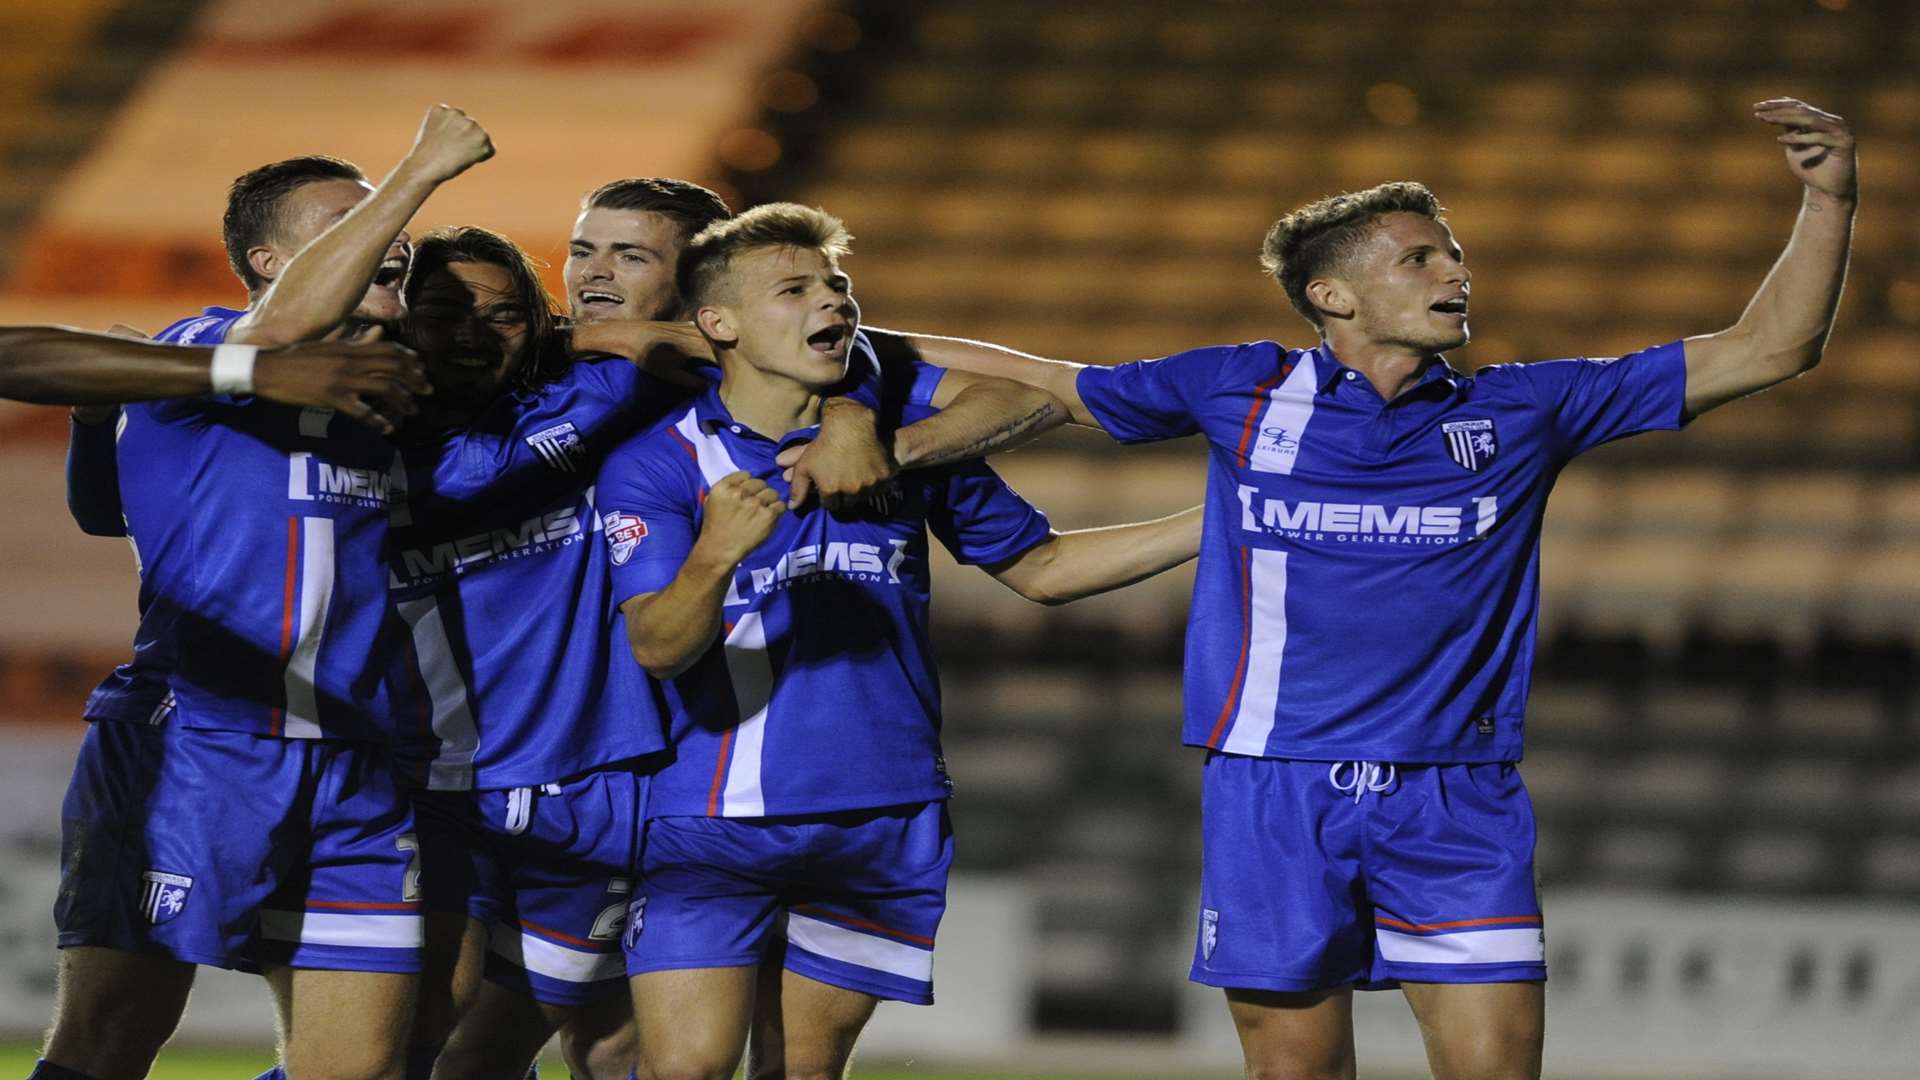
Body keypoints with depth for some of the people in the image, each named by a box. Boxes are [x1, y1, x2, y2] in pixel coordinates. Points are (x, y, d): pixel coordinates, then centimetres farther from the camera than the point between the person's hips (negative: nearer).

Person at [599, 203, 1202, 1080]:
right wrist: (716, 554, -39)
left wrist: (1219, 522, 9)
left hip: (887, 828, 4)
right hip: (715, 820, -3)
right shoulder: (656, 464, -6)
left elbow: (1039, 566, 16)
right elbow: (656, 647, -18)